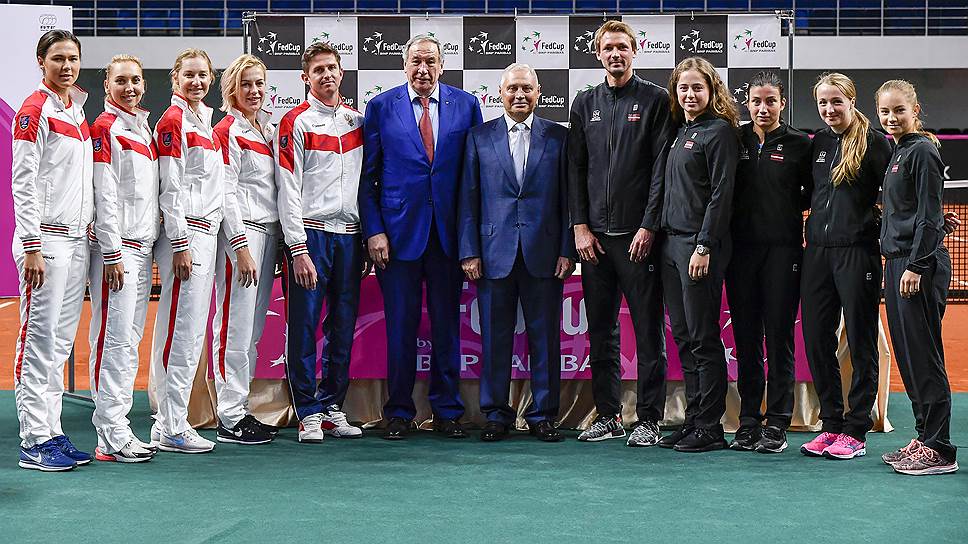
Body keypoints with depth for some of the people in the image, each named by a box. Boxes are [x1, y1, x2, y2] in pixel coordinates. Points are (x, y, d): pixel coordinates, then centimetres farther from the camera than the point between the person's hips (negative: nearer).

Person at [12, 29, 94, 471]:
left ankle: (53, 432, 15)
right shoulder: (33, 111, -7)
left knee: (62, 340, 10)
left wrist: (88, 230, 16)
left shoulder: (78, 113, 17)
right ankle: (35, 442, -2)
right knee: (39, 338, -6)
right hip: (46, 238, -8)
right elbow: (24, 185, -12)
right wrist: (31, 248, -17)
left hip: (77, 239, 8)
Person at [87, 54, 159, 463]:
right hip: (116, 247, -9)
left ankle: (118, 427, 15)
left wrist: (150, 246, 17)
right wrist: (112, 253, -16)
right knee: (115, 340, -9)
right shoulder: (105, 128, -7)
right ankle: (110, 438, -7)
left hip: (143, 247, 9)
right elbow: (104, 196, -13)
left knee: (130, 340, 10)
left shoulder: (143, 129, 18)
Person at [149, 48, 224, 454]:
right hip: (185, 234, -9)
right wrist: (180, 244, -17)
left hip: (206, 232, 9)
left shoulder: (204, 121, 19)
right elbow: (171, 188, -13)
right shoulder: (172, 121, -8)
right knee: (183, 332, -9)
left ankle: (170, 421, 16)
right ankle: (171, 428, -5)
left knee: (190, 332, 10)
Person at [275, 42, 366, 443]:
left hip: (349, 234, 5)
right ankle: (308, 413, 5)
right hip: (311, 233, -5)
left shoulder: (356, 120, 13)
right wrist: (298, 249, -13)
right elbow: (289, 190, -7)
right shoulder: (296, 123, -2)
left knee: (343, 326, 8)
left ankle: (333, 408, 18)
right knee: (304, 325, -3)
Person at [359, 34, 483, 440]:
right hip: (398, 229, -1)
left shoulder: (466, 105, 6)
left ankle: (447, 411, 18)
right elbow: (367, 175, 3)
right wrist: (373, 230, -6)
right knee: (401, 326, 3)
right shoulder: (381, 107, 3)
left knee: (447, 324, 7)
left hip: (449, 231, 1)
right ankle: (399, 413, 15)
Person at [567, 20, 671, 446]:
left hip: (639, 235, -4)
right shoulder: (585, 104, 13)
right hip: (595, 236, 4)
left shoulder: (655, 100, 1)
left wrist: (649, 227, -12)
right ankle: (608, 416, 17)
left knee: (649, 330, -1)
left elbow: (662, 168, -5)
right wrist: (581, 227, 2)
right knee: (601, 331, 9)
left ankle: (649, 419, 5)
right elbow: (575, 169, 11)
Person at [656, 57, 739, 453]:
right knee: (683, 336, 10)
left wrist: (704, 246, -18)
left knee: (704, 338, -4)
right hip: (671, 242, 8)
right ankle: (693, 421, 16)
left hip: (700, 244, -8)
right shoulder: (680, 131, 17)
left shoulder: (719, 131, -7)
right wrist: (663, 236, 12)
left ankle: (710, 428, 1)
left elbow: (721, 194, -14)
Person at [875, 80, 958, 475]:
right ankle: (924, 439, 18)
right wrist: (895, 265, 18)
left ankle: (939, 449, -3)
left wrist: (915, 265, -19)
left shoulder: (922, 151, -10)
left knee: (923, 356, -7)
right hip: (898, 262, 10)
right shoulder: (899, 152, 18)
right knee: (907, 356, 11)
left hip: (920, 266, -10)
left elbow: (929, 216, -15)